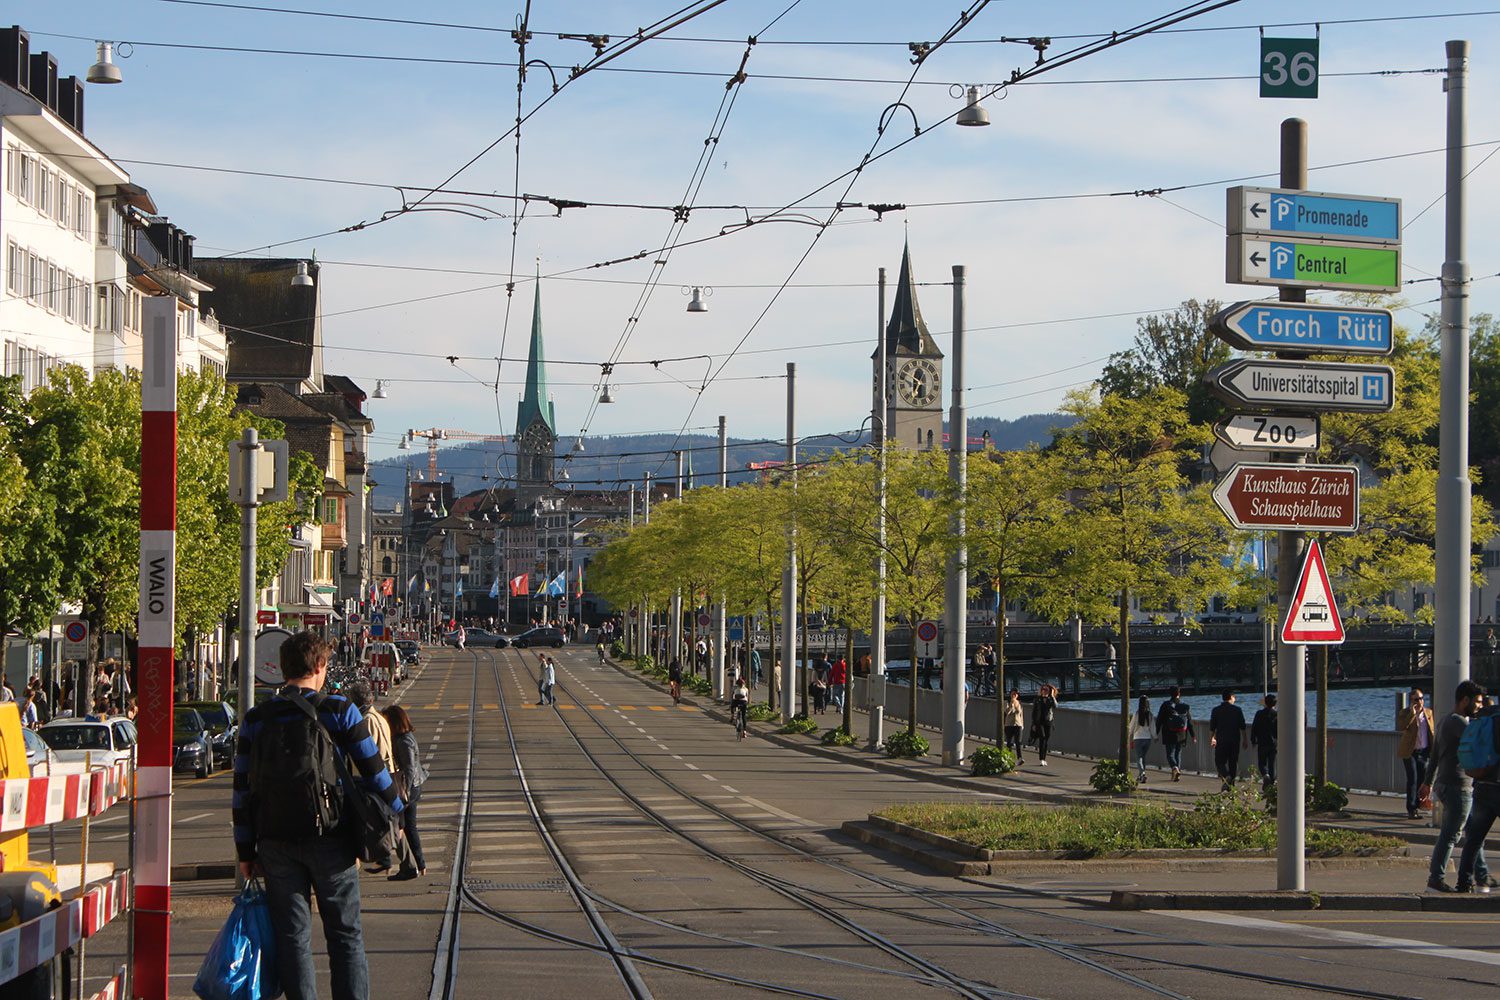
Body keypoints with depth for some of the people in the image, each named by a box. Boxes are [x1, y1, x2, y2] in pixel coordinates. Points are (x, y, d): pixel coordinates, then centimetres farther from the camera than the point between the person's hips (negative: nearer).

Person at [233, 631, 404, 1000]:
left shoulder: (256, 719, 5)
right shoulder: (339, 711, -3)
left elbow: (242, 790, 5)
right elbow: (373, 769, 0)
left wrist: (246, 852, 10)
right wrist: (395, 815, 16)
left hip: (275, 842, 2)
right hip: (329, 839, -2)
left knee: (292, 935, 6)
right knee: (345, 933, 6)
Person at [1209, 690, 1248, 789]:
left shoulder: (1216, 710, 1)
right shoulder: (1237, 710, 0)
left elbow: (1212, 727, 5)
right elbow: (1242, 727, 1)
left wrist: (1211, 739, 18)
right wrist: (1245, 740, 8)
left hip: (1221, 740, -1)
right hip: (1235, 740, 1)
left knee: (1219, 761, 2)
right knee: (1233, 762, 10)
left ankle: (1226, 777, -25)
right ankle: (1231, 785, 13)